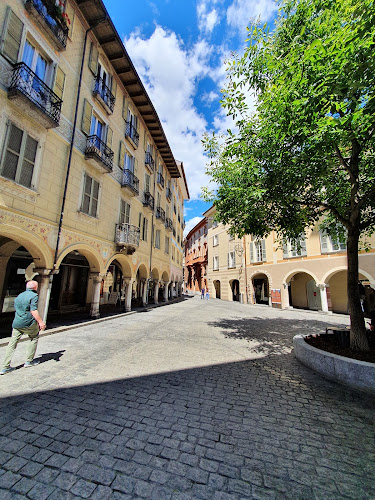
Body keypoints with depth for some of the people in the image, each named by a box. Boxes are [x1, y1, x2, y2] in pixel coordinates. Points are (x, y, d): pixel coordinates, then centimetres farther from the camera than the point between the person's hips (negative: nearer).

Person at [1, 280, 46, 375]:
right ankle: (29, 361, 21)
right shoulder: (34, 296, -12)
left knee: (12, 344, 9)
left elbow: (17, 309, 24)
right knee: (34, 338, 15)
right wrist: (41, 322, -18)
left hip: (16, 324, 6)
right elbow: (33, 311, -21)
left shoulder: (19, 296, 13)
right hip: (29, 323, -6)